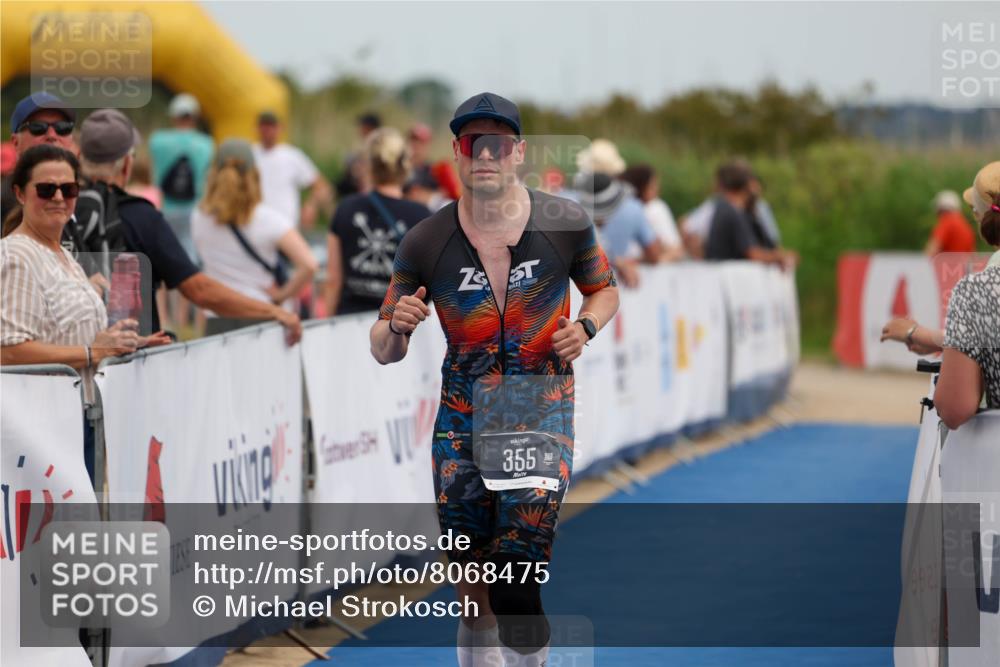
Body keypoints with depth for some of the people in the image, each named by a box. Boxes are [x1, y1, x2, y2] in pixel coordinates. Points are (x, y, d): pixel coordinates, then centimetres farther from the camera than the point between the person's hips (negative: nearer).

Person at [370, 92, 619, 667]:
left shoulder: (565, 223, -4)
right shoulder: (426, 243, -3)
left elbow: (605, 291, 15)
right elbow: (384, 351, 4)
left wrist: (585, 326, -7)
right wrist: (398, 327, -19)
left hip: (543, 412, -2)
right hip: (462, 419, 2)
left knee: (516, 589, -14)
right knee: (472, 585, 5)